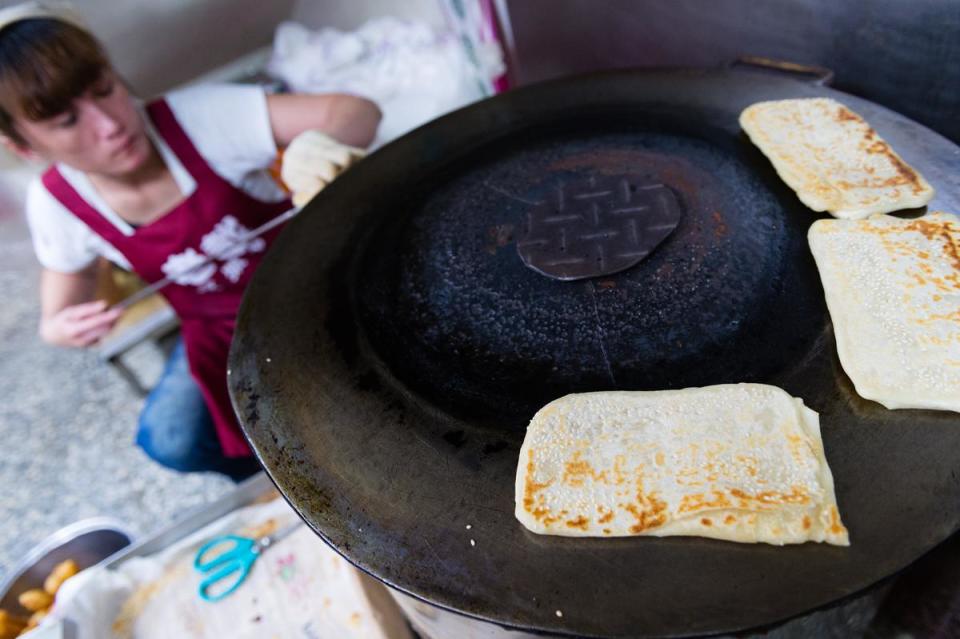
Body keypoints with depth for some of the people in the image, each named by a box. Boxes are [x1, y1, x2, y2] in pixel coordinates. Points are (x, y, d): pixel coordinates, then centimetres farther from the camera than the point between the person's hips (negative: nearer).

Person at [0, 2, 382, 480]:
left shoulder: (197, 118, -26)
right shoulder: (56, 205, -13)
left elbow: (359, 112, -28)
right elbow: (62, 309, 6)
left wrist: (321, 142, -51)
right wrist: (59, 328, -19)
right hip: (220, 332, 3)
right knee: (170, 440, -16)